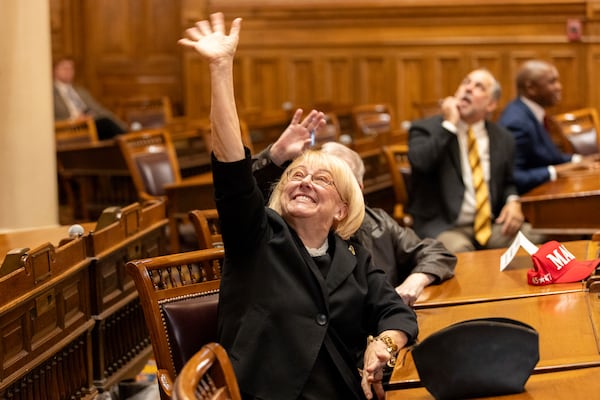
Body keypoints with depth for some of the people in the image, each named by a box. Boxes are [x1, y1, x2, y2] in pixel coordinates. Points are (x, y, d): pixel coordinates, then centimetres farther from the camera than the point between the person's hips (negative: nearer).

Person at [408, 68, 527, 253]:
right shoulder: (426, 129, 0)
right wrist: (449, 125, -13)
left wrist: (513, 202, 0)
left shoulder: (503, 138, 13)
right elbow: (419, 162, -20)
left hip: (491, 224, 4)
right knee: (458, 248, -37)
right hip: (441, 226, -4)